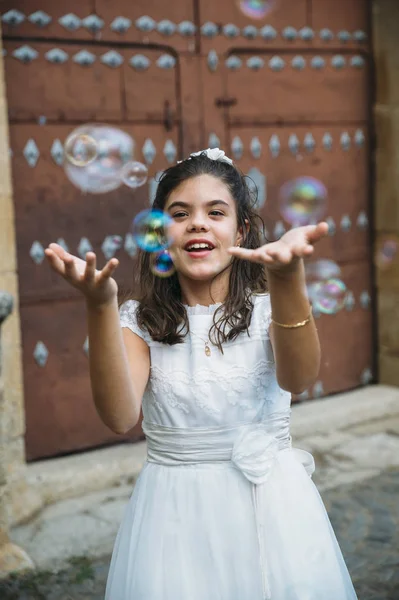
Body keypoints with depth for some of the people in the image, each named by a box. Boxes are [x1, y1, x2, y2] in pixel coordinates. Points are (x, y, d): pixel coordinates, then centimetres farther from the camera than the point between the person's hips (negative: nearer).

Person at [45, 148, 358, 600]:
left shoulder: (268, 308, -4)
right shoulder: (139, 321, -1)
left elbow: (296, 380, -26)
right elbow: (120, 417, -19)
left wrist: (288, 278, -44)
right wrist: (99, 306, -32)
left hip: (269, 508, 0)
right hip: (174, 512, 1)